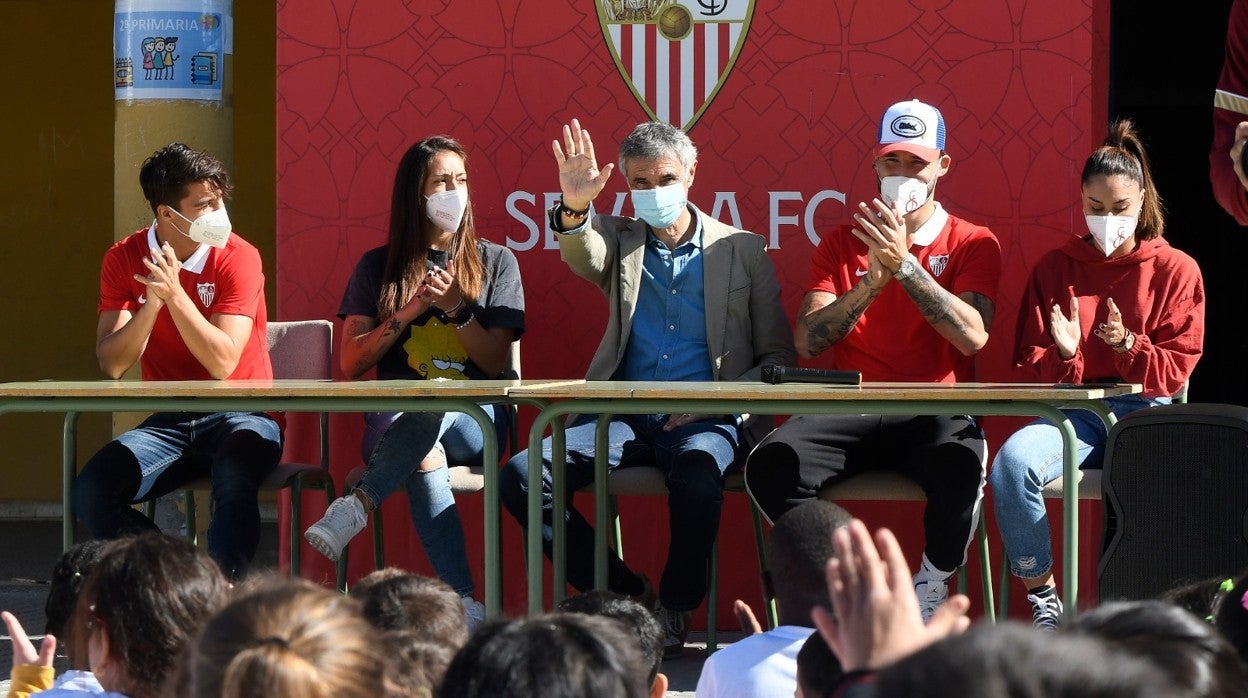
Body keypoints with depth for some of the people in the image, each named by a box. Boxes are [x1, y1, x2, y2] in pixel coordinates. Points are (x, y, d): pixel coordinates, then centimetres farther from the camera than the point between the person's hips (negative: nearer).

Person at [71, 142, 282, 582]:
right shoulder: (125, 260, 1)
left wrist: (175, 294, -27)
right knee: (90, 493, -22)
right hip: (169, 424, 4)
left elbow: (222, 364, -18)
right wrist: (152, 303, -21)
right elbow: (112, 365, -6)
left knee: (234, 481, -38)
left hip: (240, 417, -4)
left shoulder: (237, 258, -9)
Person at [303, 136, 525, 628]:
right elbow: (350, 364, 7)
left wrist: (456, 308, -10)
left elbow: (496, 361, 6)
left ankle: (359, 504, -46)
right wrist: (406, 314, -5)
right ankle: (463, 606, -47)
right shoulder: (379, 267, 14)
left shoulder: (495, 263, 14)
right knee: (424, 457, -39)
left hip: (474, 421, 0)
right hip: (395, 418, 0)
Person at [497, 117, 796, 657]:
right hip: (624, 416, 3)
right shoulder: (620, 242, 16)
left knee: (696, 474, -39)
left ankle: (674, 612, -14)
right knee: (521, 476, -21)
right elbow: (582, 257, -10)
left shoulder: (743, 250, 11)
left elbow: (778, 359, 9)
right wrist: (574, 208, -33)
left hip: (706, 419, -3)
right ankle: (624, 596, -6)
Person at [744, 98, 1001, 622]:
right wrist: (873, 282, -11)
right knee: (770, 464, -28)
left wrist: (905, 264, -14)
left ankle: (930, 590, -14)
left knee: (960, 468, -38)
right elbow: (807, 342, 3)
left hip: (935, 415, -2)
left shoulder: (973, 245, 9)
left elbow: (973, 337, -8)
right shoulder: (842, 243, 16)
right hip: (851, 412, 2)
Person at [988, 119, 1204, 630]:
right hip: (1072, 411, 2)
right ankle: (1042, 601, -20)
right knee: (1012, 462, -33)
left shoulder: (1175, 270, 9)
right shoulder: (1055, 268, 15)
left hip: (1144, 411, -2)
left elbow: (1175, 370, 5)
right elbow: (1029, 367, 14)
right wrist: (1063, 356, -9)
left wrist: (1126, 345, -14)